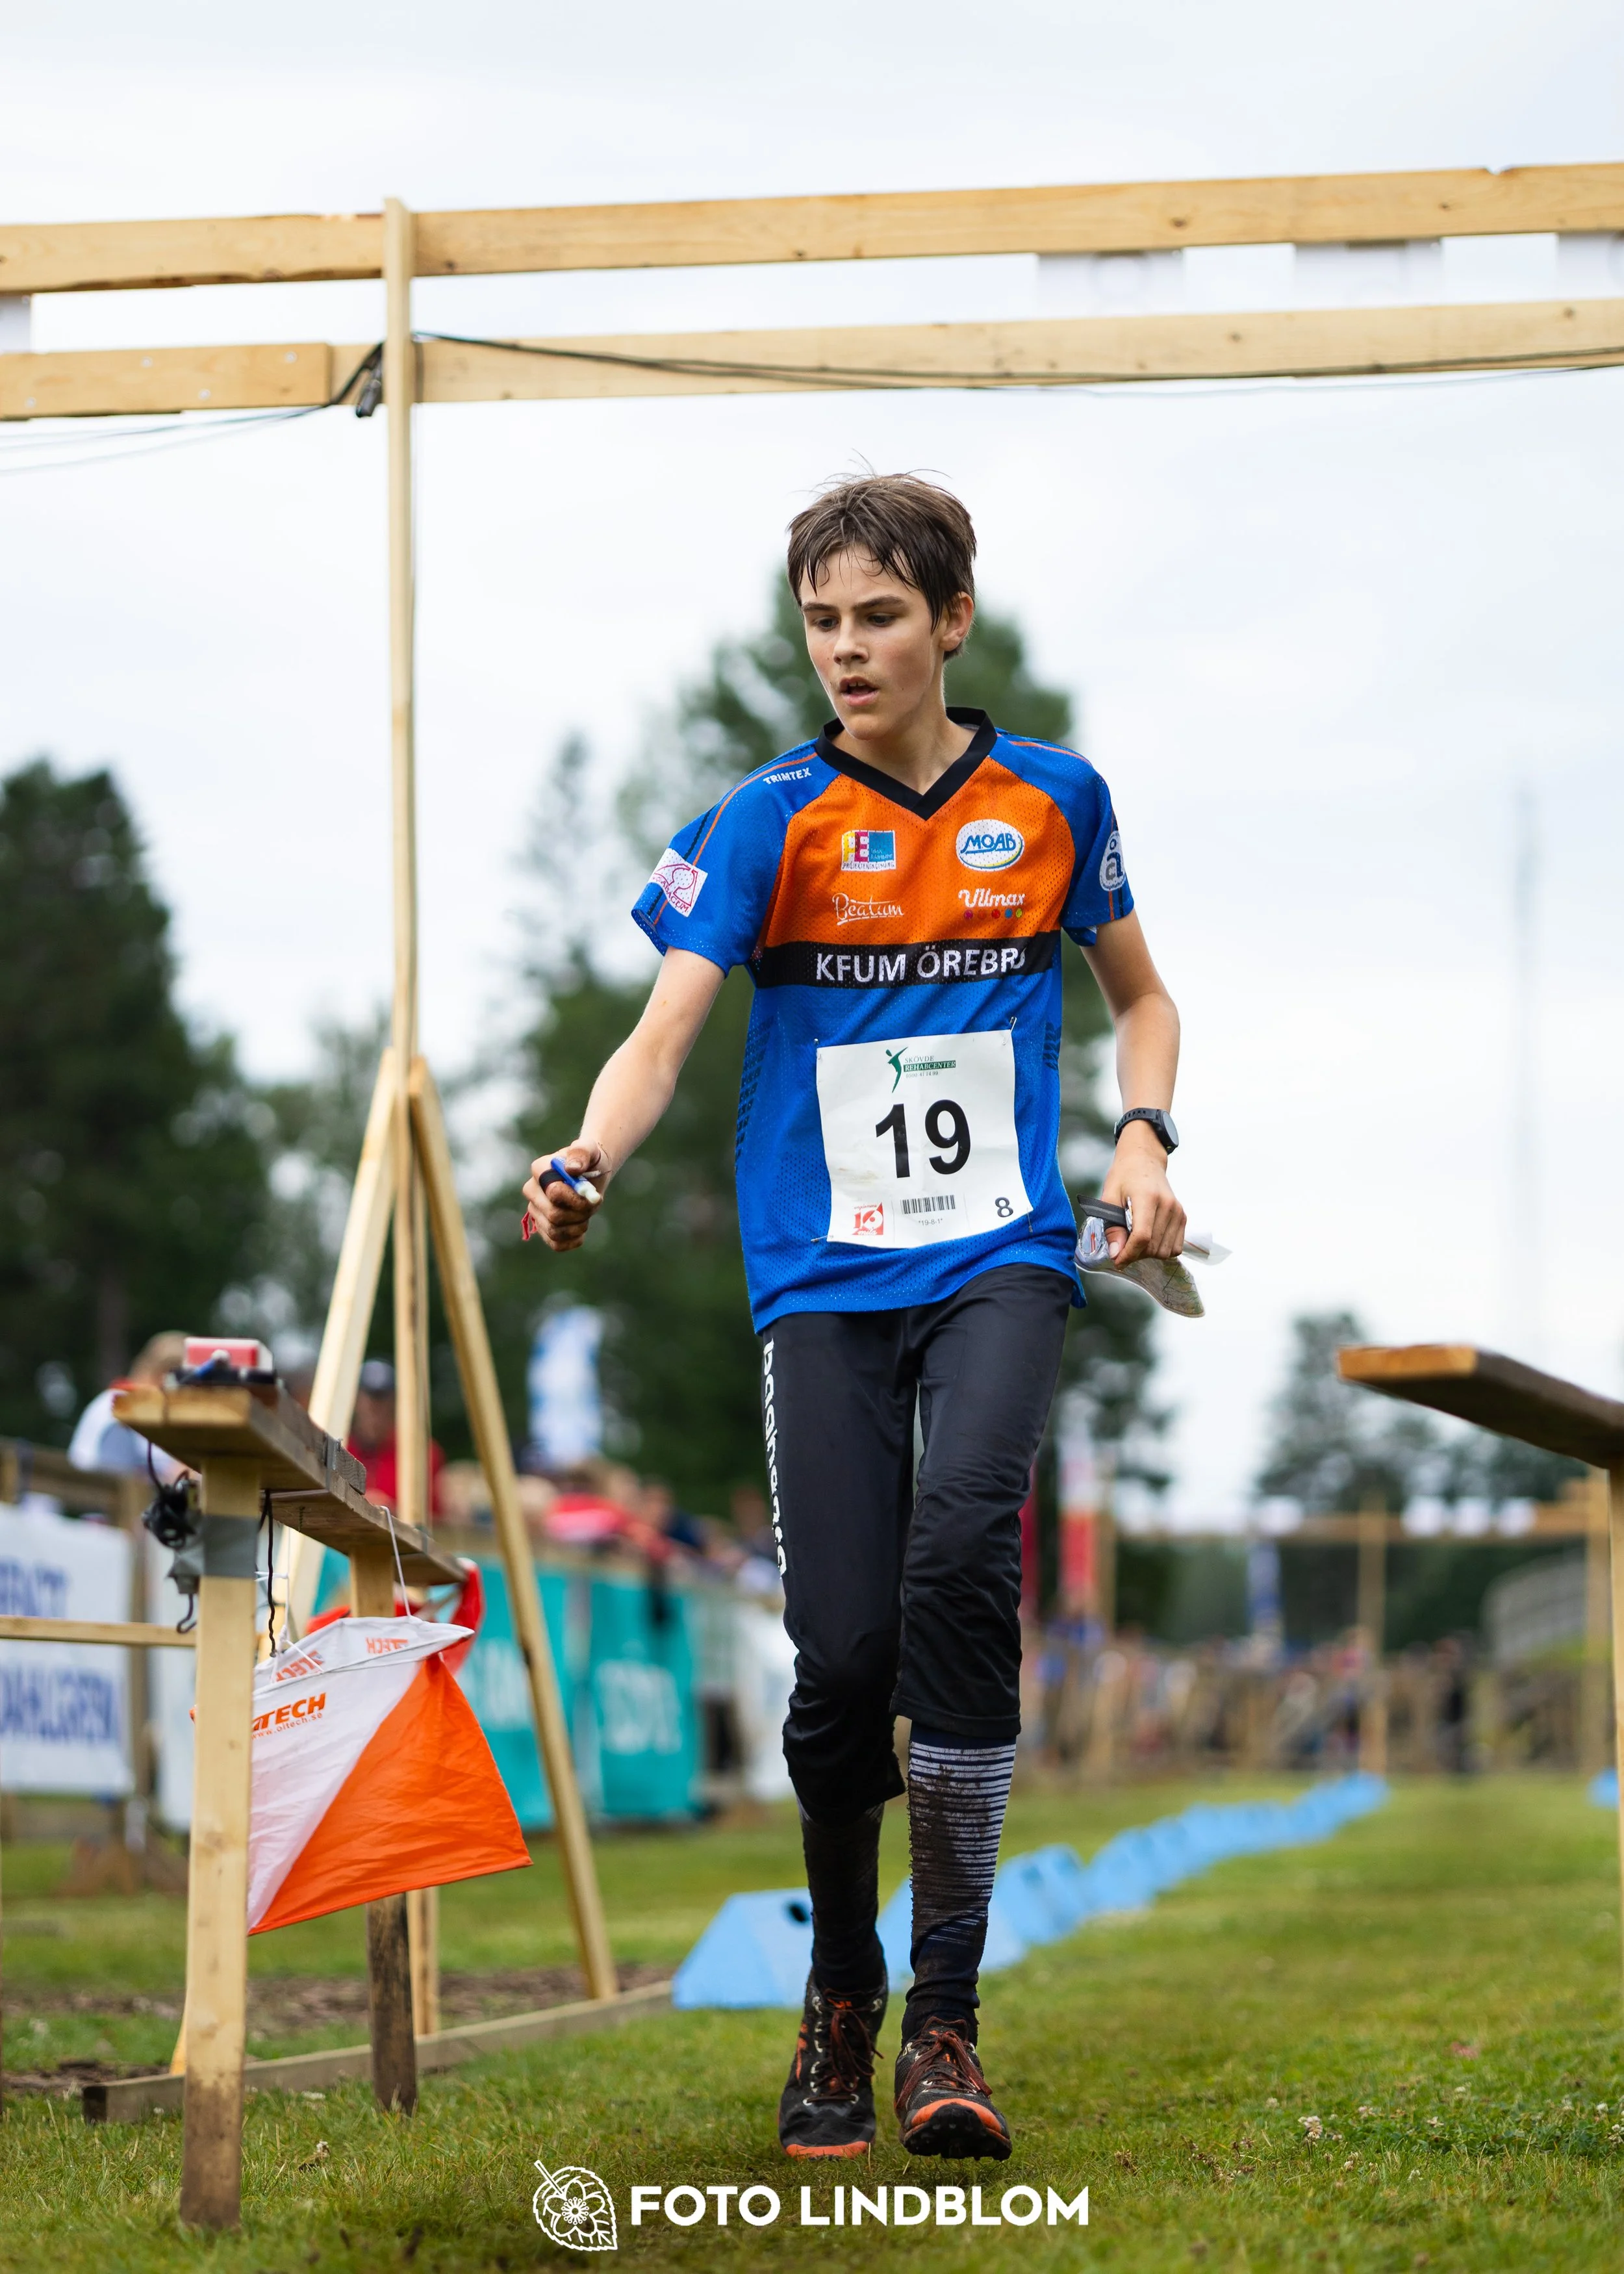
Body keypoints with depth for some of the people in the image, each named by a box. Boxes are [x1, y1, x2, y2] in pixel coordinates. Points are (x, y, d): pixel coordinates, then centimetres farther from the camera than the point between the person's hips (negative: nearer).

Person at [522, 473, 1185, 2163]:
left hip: (1000, 1257, 0)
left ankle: (945, 2016, -20)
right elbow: (664, 1030, -9)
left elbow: (1140, 997, 23)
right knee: (840, 1652, -9)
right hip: (824, 1276, 0)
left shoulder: (1052, 802, 8)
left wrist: (1145, 1137, 3)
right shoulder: (767, 825, 2)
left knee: (963, 1536, -27)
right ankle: (839, 2003, 18)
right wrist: (590, 1166, -29)